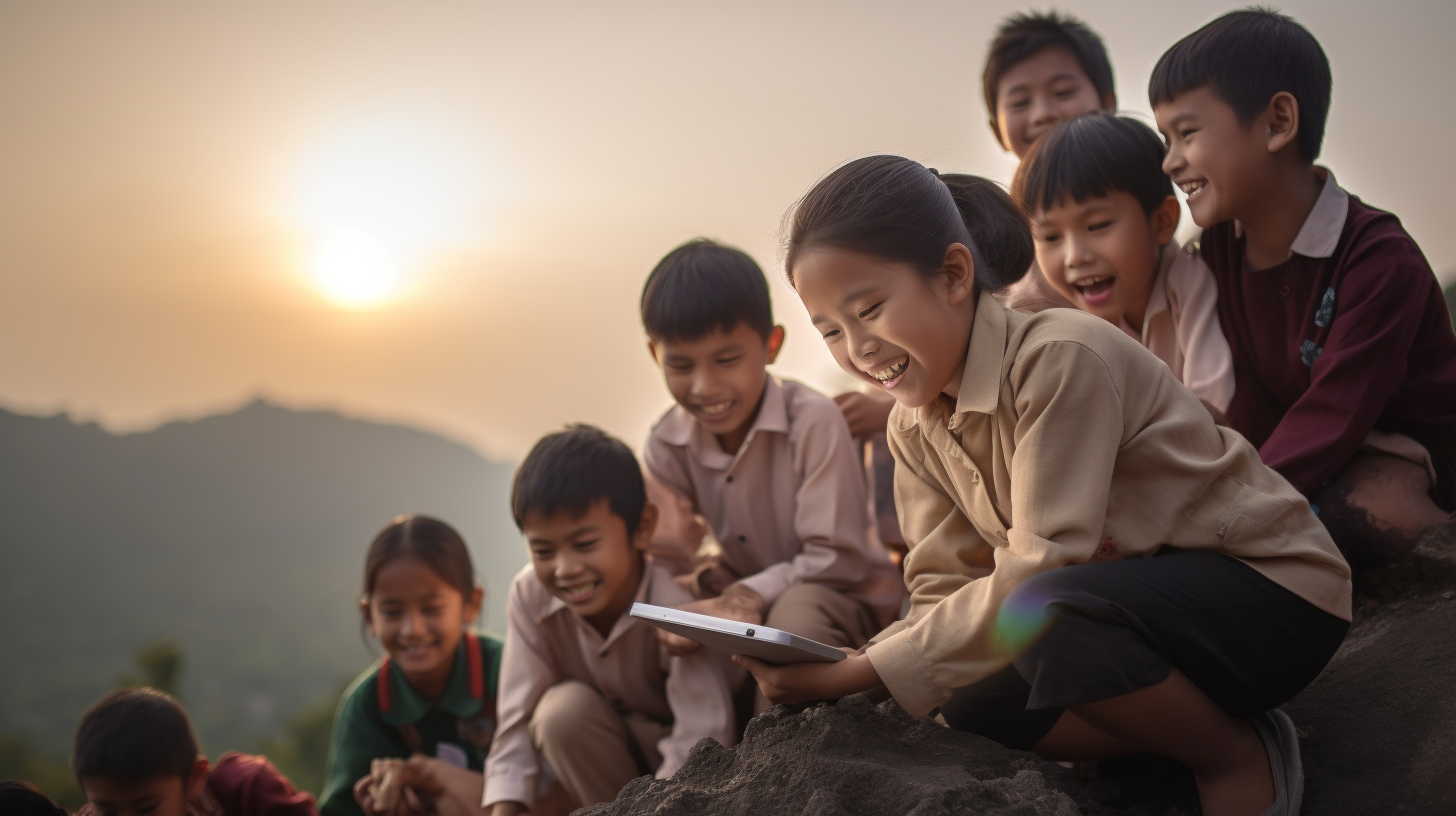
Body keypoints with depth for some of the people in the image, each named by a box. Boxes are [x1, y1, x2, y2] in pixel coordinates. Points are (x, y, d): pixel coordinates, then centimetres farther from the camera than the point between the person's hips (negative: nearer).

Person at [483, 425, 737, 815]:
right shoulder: (530, 596, -19)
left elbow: (701, 742, -36)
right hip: (616, 753, 3)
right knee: (561, 709, -26)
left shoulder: (676, 609, -32)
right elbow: (518, 719, -17)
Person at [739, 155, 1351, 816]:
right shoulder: (913, 427, 3)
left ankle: (1238, 757, -10)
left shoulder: (1061, 357, -24)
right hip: (1134, 599, 8)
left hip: (1270, 585, -8)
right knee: (970, 701, -15)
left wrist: (864, 672, -29)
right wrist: (845, 664, -21)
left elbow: (1039, 571, -28)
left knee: (1052, 618, -35)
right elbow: (946, 591, -1)